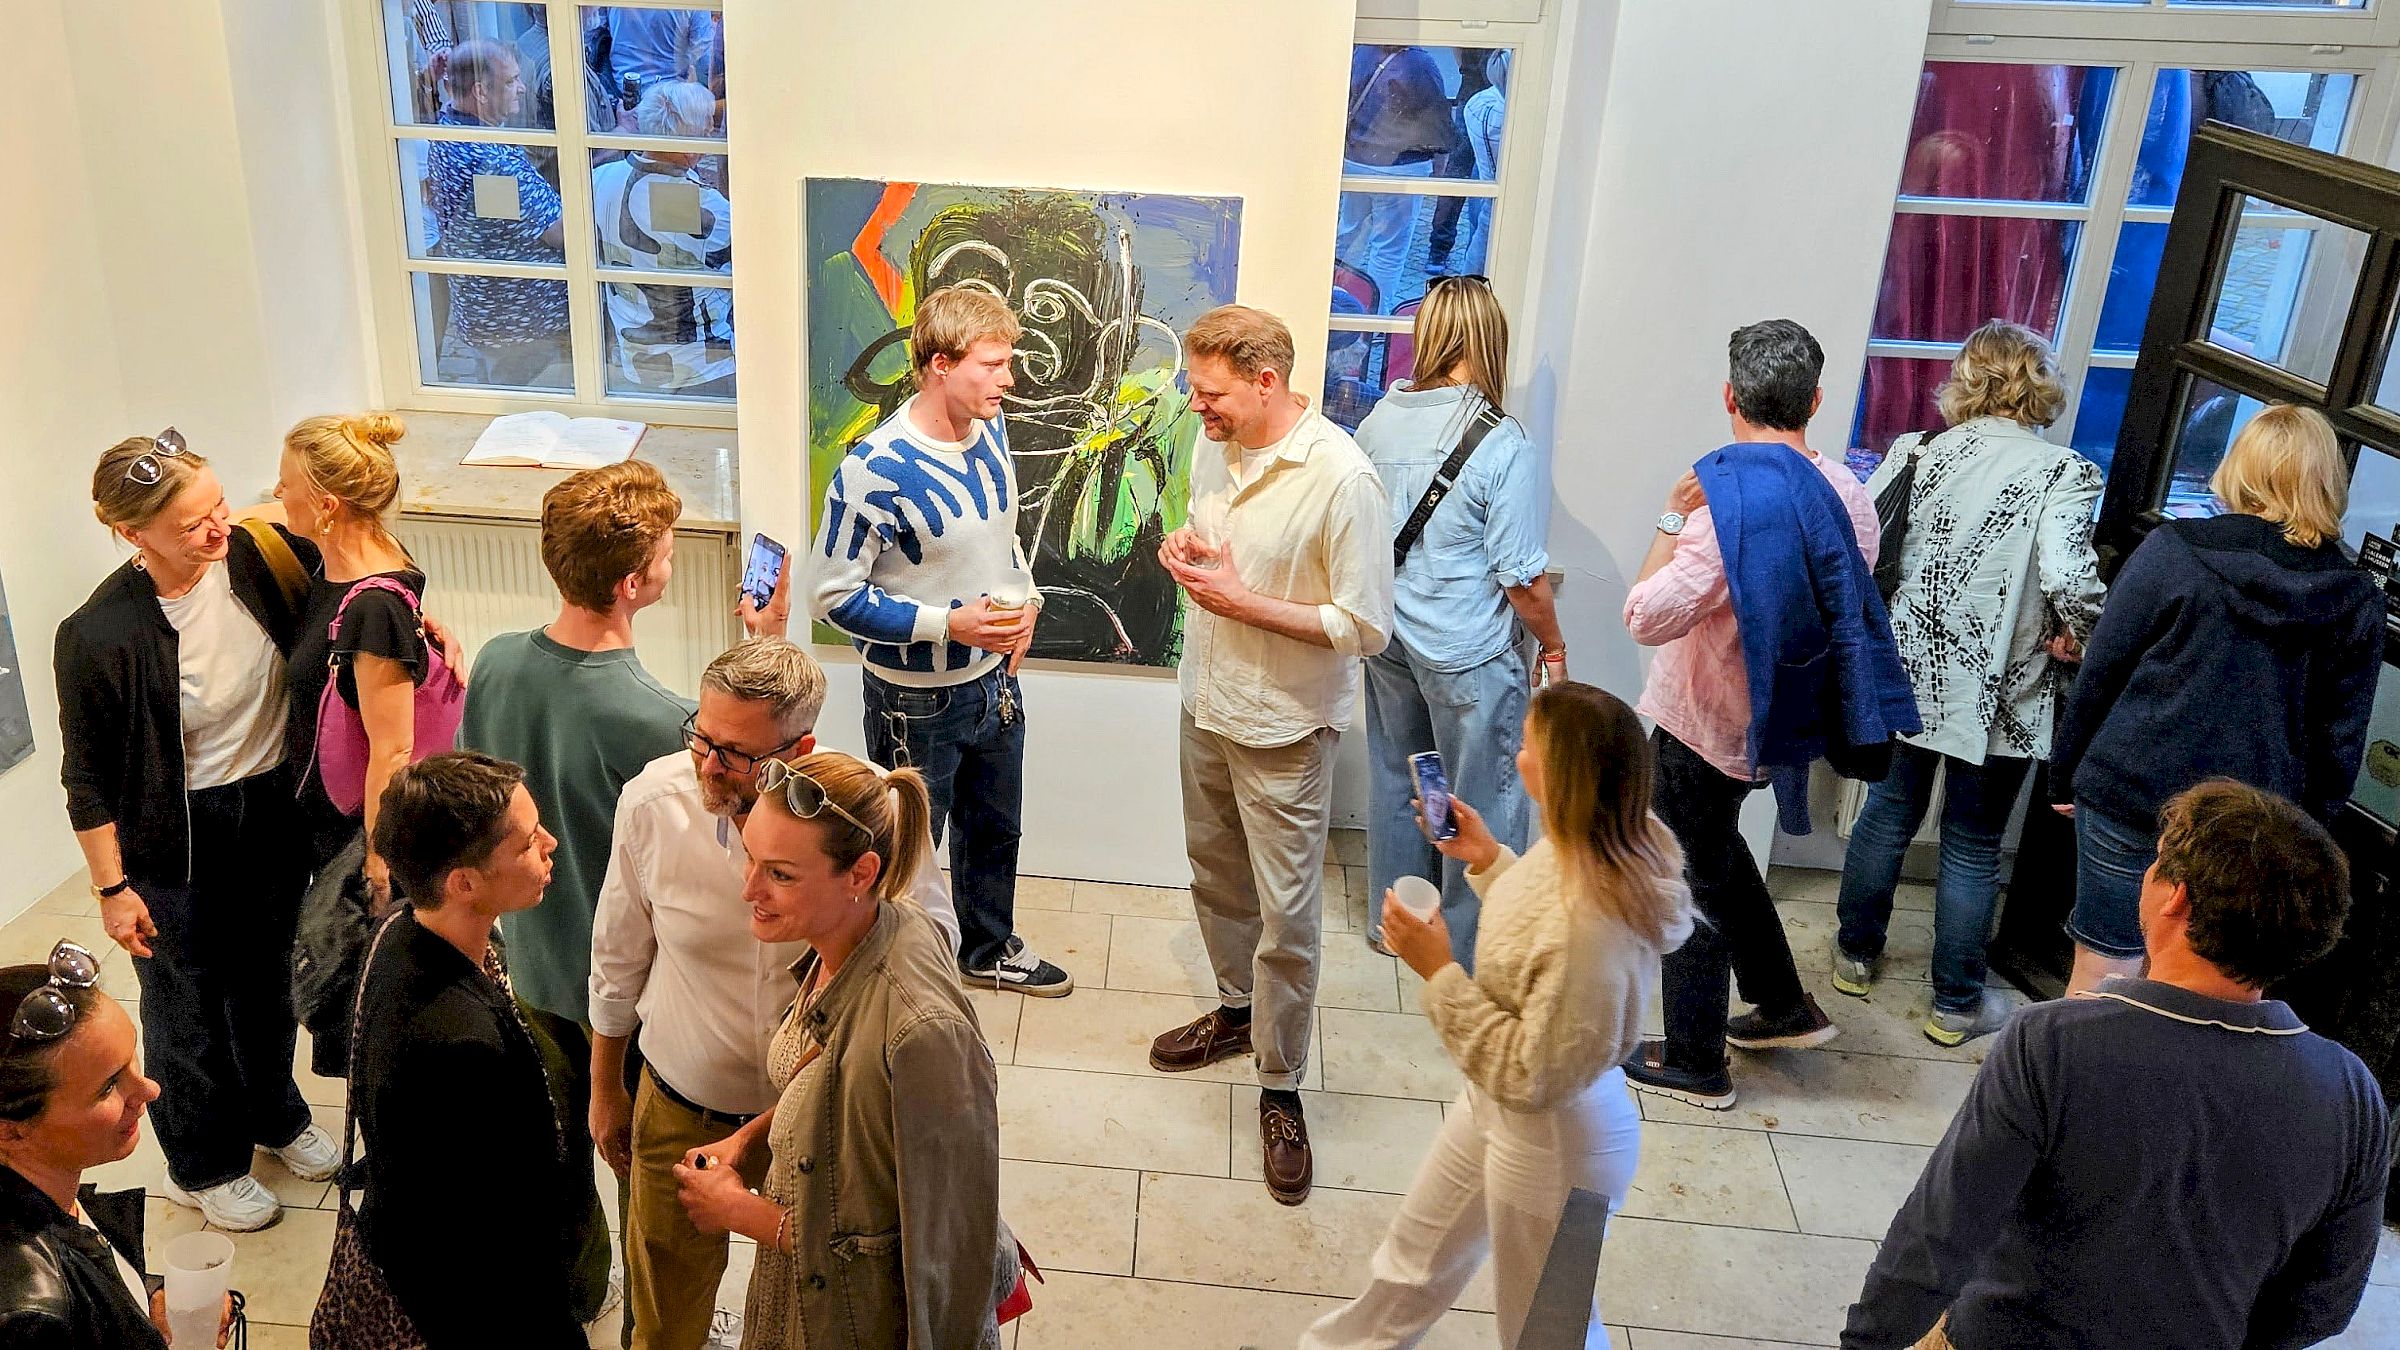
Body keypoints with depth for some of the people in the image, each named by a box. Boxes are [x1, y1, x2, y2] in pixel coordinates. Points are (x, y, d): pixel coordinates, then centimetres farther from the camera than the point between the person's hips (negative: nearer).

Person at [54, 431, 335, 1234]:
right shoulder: (99, 638, -26)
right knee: (188, 1003, 16)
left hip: (273, 813, 5)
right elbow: (87, 779, -14)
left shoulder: (258, 556, -16)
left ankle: (274, 1116, 51)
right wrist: (111, 888, -9)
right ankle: (204, 1166, 40)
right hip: (175, 844, -4)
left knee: (267, 978, 25)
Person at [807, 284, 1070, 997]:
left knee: (995, 829, 26)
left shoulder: (990, 431, -4)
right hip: (918, 698, -7)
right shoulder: (874, 470, -27)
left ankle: (990, 949, 49)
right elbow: (835, 596, -21)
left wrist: (1025, 599, -4)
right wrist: (949, 623, -28)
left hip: (994, 678, 7)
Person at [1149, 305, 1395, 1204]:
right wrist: (1184, 555, -6)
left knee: (1286, 915, 2)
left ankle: (1280, 1090, 18)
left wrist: (1239, 599, -23)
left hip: (1283, 729, -7)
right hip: (1206, 702, 7)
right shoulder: (1216, 448, 0)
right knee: (1215, 876, 23)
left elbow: (1367, 628, -22)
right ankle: (1237, 1010, 46)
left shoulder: (1340, 479, -24)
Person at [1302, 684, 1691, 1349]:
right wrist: (1490, 861, 4)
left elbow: (1533, 1075, -30)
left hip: (1551, 1138, -9)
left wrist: (1440, 972, -28)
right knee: (1417, 1252, 32)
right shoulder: (1590, 846, -13)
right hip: (1496, 1102, 9)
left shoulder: (1594, 926, -40)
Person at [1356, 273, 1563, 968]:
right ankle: (1474, 955, 21)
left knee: (1396, 780, 21)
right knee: (1482, 805, 9)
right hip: (1470, 652, -6)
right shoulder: (1502, 444, -20)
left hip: (1389, 639, 6)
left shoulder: (1378, 421, -4)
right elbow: (1521, 576, -17)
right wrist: (1554, 648, -1)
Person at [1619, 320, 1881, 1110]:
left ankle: (1694, 1063, 22)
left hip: (1707, 726, -8)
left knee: (1694, 883, 7)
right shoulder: (1849, 494, -2)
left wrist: (1672, 517, -22)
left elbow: (1647, 617, -29)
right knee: (1718, 849, 28)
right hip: (1777, 715, 8)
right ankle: (1783, 1005, 39)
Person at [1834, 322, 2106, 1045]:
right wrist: (2078, 637, -6)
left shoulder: (1916, 453, -2)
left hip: (1907, 672, 3)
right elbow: (2070, 580, -26)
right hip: (1996, 692, -3)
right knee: (1973, 847, 10)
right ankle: (1957, 1004, 23)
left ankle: (1857, 954, 35)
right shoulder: (2062, 472, -13)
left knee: (1890, 811, 20)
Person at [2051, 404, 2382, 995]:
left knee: (2102, 970, 6)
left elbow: (2100, 675, -5)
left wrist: (2066, 776, 6)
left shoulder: (2171, 550, -8)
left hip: (2133, 793, -2)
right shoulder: (2357, 599, 0)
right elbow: (2341, 740, 5)